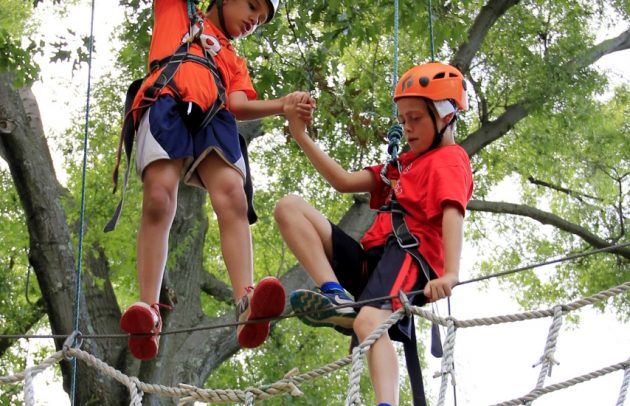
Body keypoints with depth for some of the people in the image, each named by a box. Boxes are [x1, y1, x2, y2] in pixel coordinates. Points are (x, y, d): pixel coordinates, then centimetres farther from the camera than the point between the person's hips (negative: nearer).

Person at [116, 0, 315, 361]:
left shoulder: (234, 60, 35)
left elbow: (238, 105, 16)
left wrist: (282, 105, 0)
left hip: (213, 118, 3)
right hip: (167, 105, -3)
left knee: (233, 195, -22)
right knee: (159, 199, -23)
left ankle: (246, 304, -41)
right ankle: (149, 311, -28)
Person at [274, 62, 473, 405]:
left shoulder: (449, 160, 4)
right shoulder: (404, 163, 32)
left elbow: (452, 213, -15)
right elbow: (344, 182, 26)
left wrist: (450, 274, -33)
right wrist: (301, 136, 18)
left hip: (408, 255, -8)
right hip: (372, 256, 9)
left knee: (368, 321, -37)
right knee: (289, 207, -1)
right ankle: (337, 299, -24)